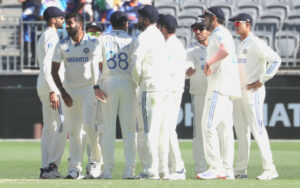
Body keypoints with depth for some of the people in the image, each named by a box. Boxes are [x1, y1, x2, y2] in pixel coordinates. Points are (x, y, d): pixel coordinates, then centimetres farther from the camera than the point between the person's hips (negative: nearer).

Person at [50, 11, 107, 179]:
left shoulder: (93, 43, -2)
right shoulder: (62, 45, 5)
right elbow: (54, 71, 5)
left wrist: (99, 87, -12)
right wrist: (63, 93, -6)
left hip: (89, 89, -3)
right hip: (69, 91, 3)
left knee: (89, 125, -15)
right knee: (73, 129, 1)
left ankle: (96, 161, 3)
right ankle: (75, 168, 3)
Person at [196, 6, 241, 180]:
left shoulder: (219, 33, -9)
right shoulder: (225, 34, 23)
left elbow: (225, 50, -30)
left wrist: (209, 62, -21)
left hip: (220, 86, -11)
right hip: (229, 88, 11)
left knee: (209, 125, -14)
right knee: (225, 127, 10)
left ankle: (216, 168, -19)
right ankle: (227, 170, 9)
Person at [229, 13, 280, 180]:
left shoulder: (256, 43, -10)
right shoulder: (241, 45, 19)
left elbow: (276, 60, -18)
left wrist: (261, 81, -19)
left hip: (252, 91, -10)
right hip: (239, 91, 10)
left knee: (257, 129, -13)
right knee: (241, 131, 10)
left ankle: (269, 169, -13)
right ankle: (241, 170, 14)